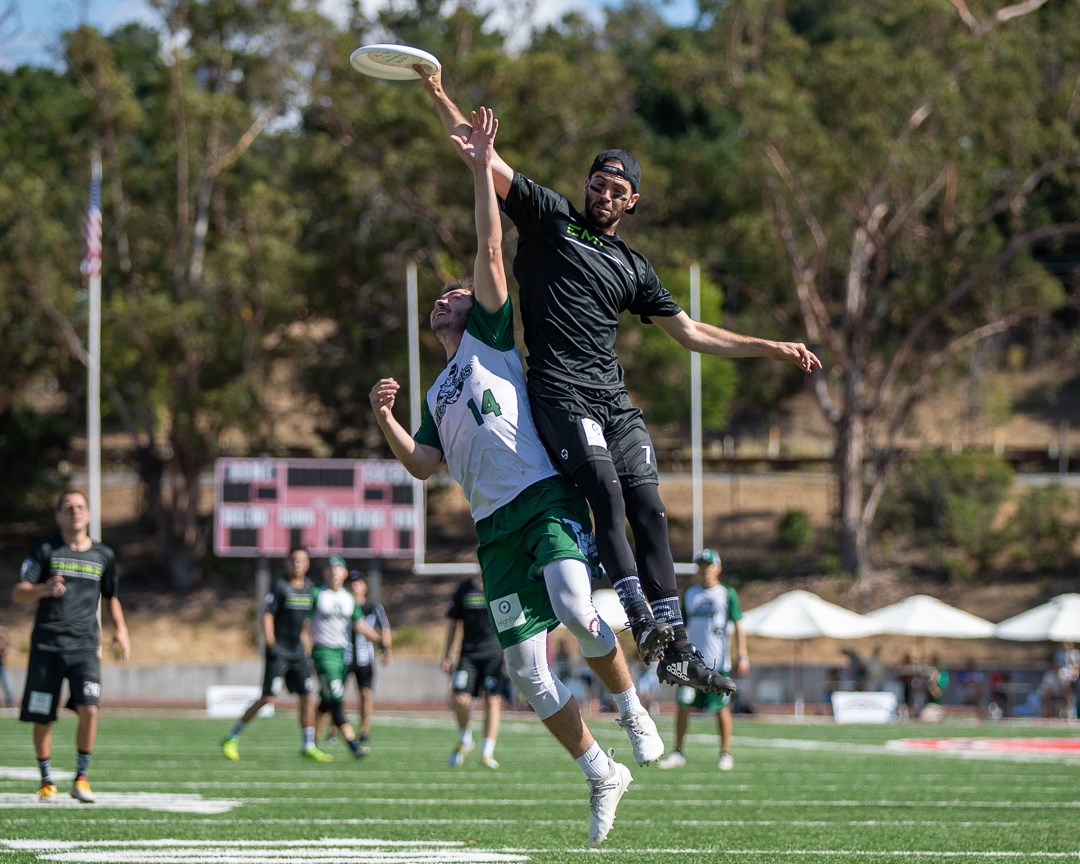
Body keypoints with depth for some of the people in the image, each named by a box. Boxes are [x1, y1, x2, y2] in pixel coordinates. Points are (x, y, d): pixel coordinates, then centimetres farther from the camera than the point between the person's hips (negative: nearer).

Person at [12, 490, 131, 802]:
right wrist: (44, 589, -23)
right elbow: (18, 593, -3)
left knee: (89, 709, -18)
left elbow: (111, 597, 25)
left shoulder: (103, 555, 10)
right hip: (47, 646, -1)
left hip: (84, 647, 1)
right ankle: (46, 781, 20)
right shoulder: (46, 551, 2)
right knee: (42, 718, 1)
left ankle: (81, 778, -4)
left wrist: (120, 629, 9)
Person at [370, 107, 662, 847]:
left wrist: (481, 169, -1)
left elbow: (491, 252, 3)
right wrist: (386, 420, 4)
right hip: (495, 527, 6)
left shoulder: (491, 336, 13)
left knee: (576, 612, -30)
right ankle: (601, 773, 12)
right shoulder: (438, 395, 28)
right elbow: (425, 466, 18)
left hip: (546, 499, -6)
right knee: (527, 669, -1)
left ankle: (633, 709, -7)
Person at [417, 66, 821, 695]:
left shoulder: (634, 268, 24)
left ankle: (676, 649, -9)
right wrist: (440, 96, 0)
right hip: (561, 392, -5)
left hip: (615, 400, 5)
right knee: (606, 489, -24)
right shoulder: (551, 218, 14)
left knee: (649, 510, -6)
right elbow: (485, 161, 8)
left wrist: (773, 349, 21)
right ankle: (642, 619, -33)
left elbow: (691, 333, 26)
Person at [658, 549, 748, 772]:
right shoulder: (690, 594, 13)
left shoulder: (727, 594, 2)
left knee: (721, 708, 0)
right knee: (683, 705, -3)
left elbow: (738, 627, 0)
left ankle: (725, 753, 11)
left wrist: (742, 655, -8)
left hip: (719, 661, -3)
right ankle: (678, 752, 6)